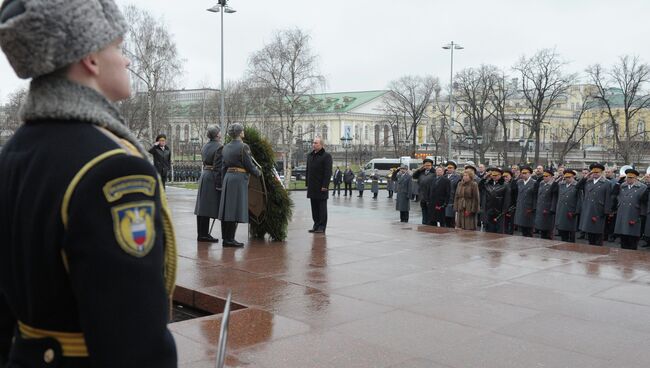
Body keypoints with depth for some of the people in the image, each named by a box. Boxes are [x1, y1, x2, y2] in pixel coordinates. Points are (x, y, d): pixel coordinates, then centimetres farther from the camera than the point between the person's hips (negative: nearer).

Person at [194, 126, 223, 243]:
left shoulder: (204, 146, 12)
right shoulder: (219, 147, -14)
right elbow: (218, 167, -18)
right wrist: (219, 184, -17)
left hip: (204, 175, 9)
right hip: (212, 178, -9)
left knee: (202, 206, 11)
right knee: (209, 207, -4)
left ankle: (201, 233, 18)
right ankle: (204, 234, -1)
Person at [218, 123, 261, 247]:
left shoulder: (226, 147, 11)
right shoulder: (243, 146, -11)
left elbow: (223, 167, 15)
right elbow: (249, 165, -10)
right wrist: (258, 173, 8)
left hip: (228, 177, 7)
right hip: (239, 178, -7)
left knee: (226, 208, 9)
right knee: (236, 209, -4)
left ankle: (225, 238, 13)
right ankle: (230, 239, -2)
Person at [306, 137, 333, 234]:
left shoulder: (326, 156, -6)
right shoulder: (310, 155, 16)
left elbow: (328, 172, -11)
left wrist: (325, 185, -17)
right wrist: (307, 183, 14)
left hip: (321, 187, -7)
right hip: (312, 187, 7)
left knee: (322, 207, -1)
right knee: (314, 207, 10)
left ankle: (322, 226, 3)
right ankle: (316, 225, 17)